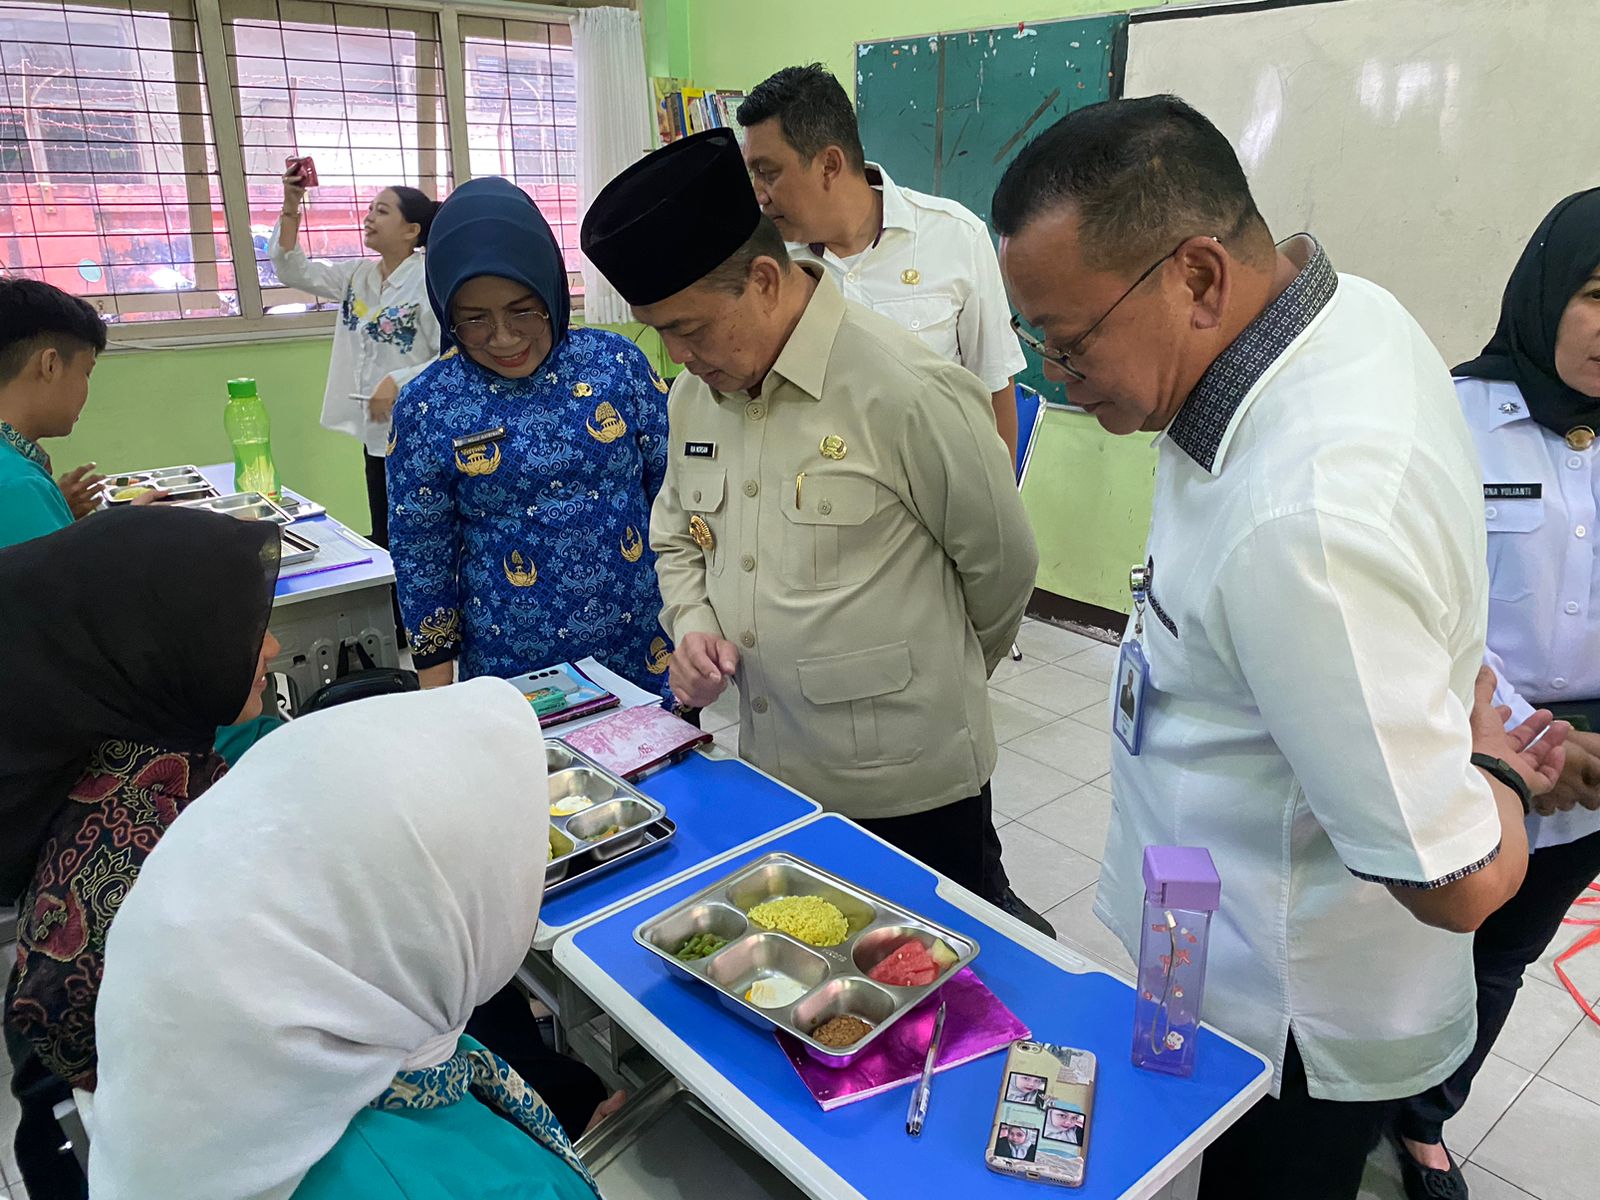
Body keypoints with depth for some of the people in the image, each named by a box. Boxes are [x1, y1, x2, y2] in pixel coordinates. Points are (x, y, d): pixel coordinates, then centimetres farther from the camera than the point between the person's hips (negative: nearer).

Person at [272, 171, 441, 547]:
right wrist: (291, 207, -3)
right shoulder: (357, 275, 9)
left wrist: (399, 382, -25)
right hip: (376, 432, 7)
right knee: (384, 544, 17)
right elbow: (293, 271, 7)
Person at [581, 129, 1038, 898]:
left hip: (910, 788, -6)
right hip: (769, 774, 7)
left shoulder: (907, 390, -20)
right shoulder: (695, 394, 3)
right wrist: (693, 625, -3)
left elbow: (1004, 565, -9)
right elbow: (678, 541, 18)